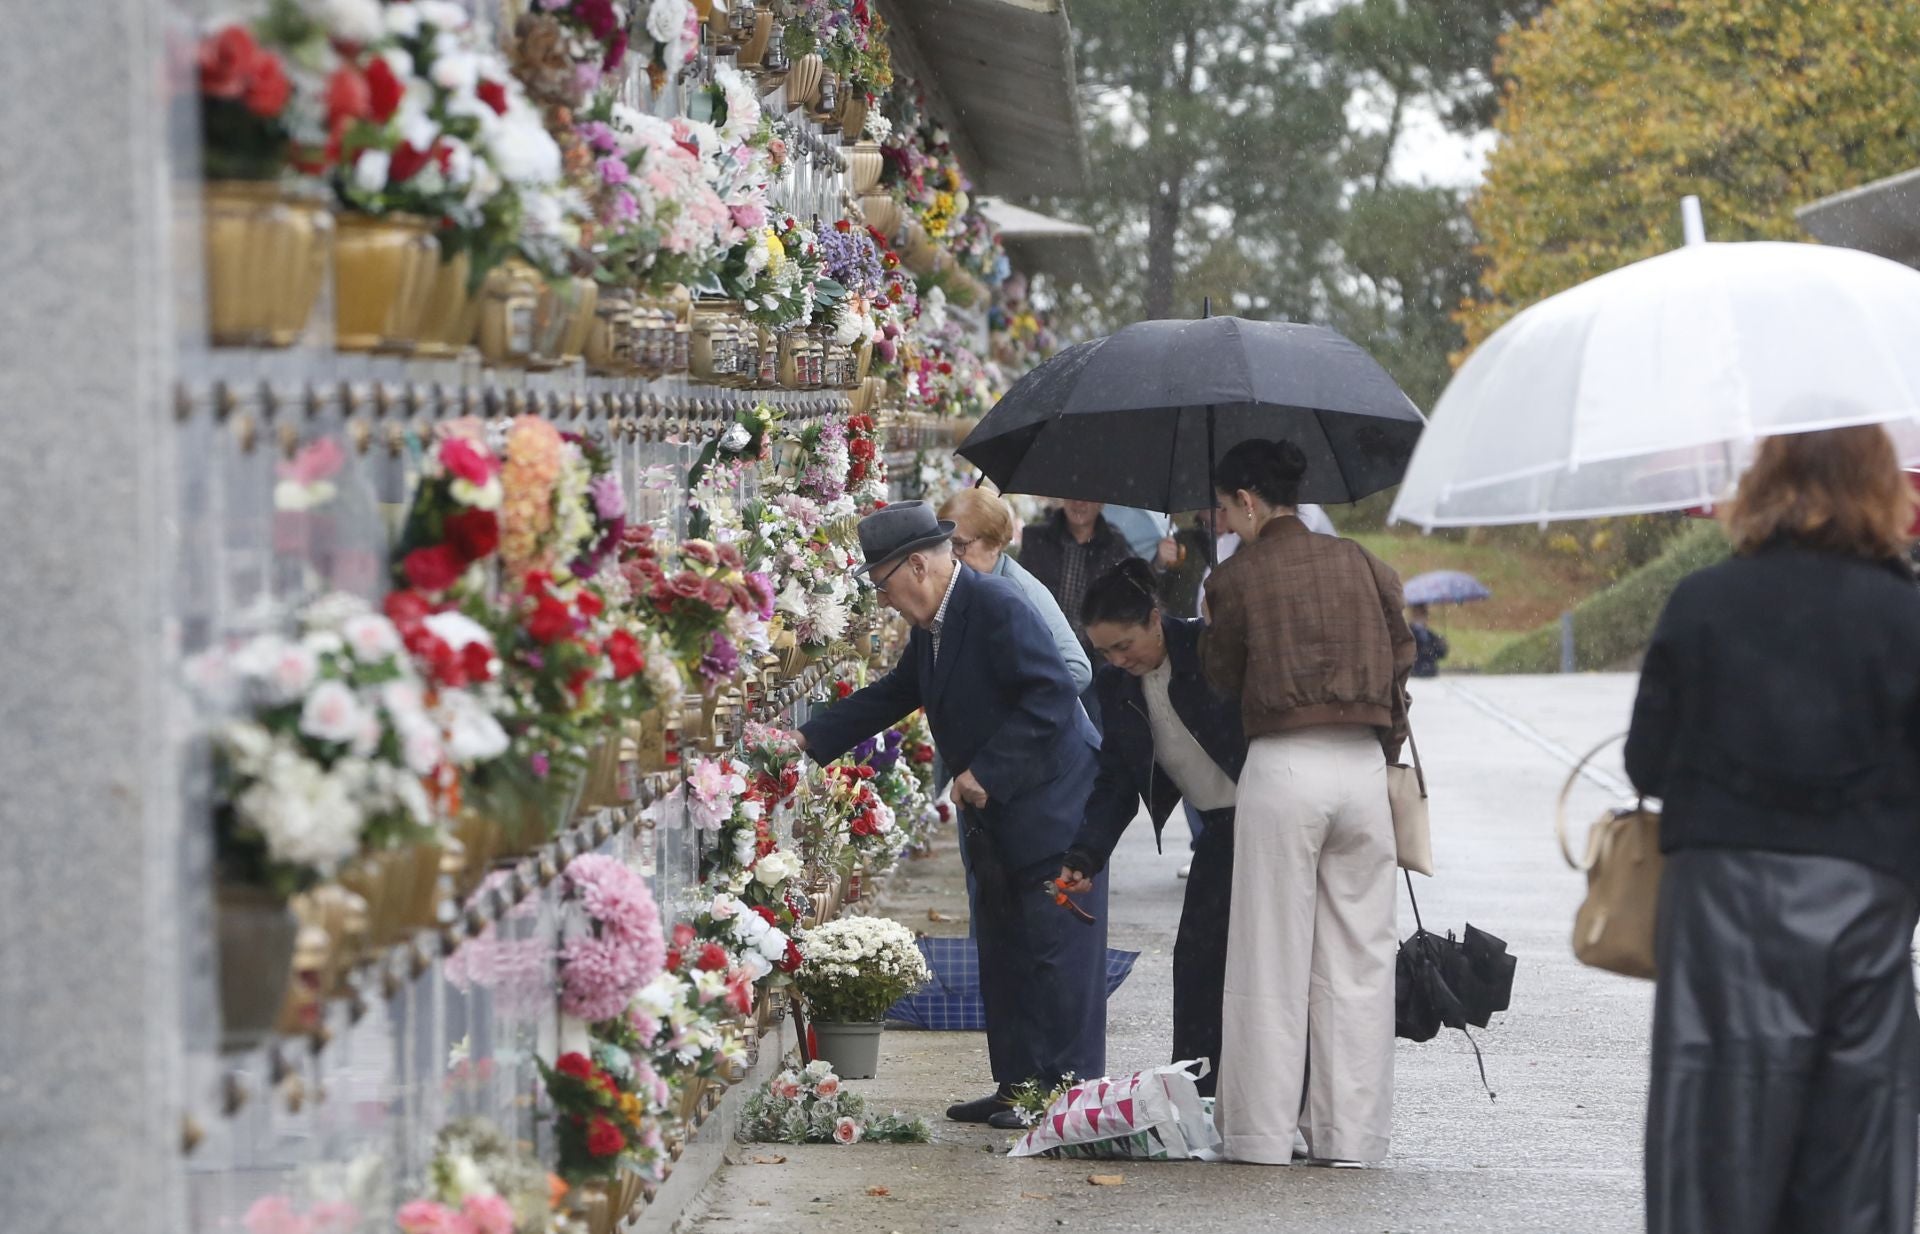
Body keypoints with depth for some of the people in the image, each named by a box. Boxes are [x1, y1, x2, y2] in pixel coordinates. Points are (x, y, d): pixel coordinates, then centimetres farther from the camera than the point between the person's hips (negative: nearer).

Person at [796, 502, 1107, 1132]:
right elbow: (889, 696, 21)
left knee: (1057, 952, -5)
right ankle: (1015, 1084, 21)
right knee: (1002, 955, 14)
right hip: (996, 819, 10)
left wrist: (987, 772, -22)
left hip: (1050, 808, -10)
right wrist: (808, 740, 14)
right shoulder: (931, 629, 11)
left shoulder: (996, 606, -19)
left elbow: (1050, 695, -24)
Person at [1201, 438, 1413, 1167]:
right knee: (1358, 957, 8)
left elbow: (1222, 677, 7)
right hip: (1362, 764, 4)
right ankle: (1352, 1134, 9)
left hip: (1283, 767, -4)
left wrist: (1204, 631, 26)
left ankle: (1262, 1134, 4)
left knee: (1272, 957, 2)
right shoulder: (1358, 564, 10)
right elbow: (1401, 654, 11)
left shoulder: (1236, 577, -2)